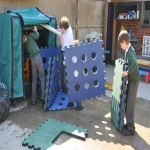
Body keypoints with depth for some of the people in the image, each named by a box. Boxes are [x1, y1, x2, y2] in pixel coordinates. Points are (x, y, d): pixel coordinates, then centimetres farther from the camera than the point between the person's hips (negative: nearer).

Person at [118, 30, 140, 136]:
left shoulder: (130, 52, -21)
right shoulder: (128, 50, 8)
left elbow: (134, 64, -38)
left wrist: (127, 72, -28)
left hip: (134, 80, -9)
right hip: (130, 79, 9)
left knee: (130, 104, -4)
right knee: (128, 102, 14)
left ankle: (131, 128, 5)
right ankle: (129, 123, 26)